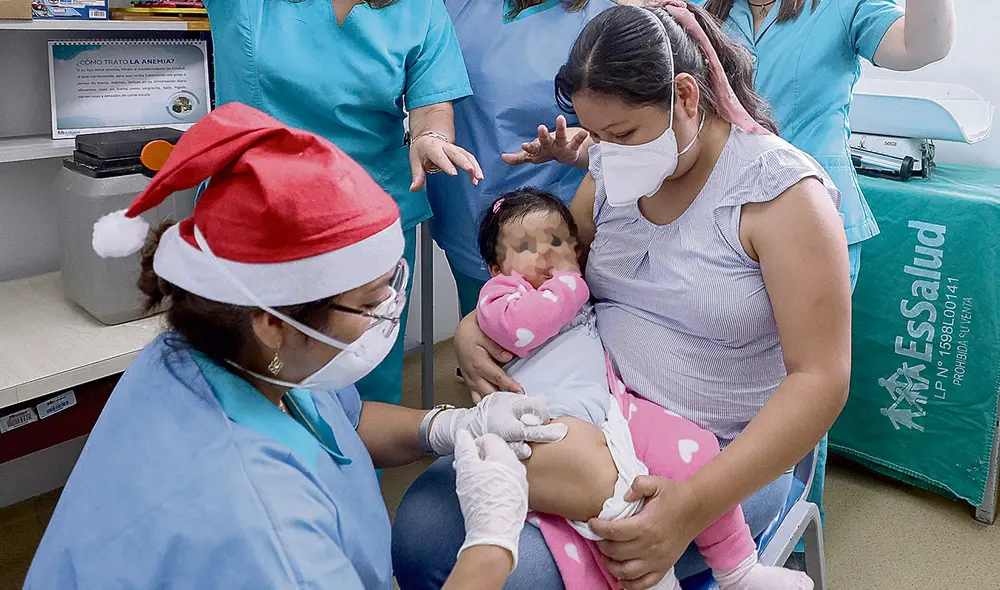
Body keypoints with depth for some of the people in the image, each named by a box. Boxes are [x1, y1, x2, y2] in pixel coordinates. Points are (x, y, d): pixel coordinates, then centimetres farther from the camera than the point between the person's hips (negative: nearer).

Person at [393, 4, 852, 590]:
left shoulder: (779, 189, -15)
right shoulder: (616, 172, 4)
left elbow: (821, 380, -19)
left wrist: (695, 504, -30)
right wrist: (474, 327, -8)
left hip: (724, 459, -5)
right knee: (422, 529, -13)